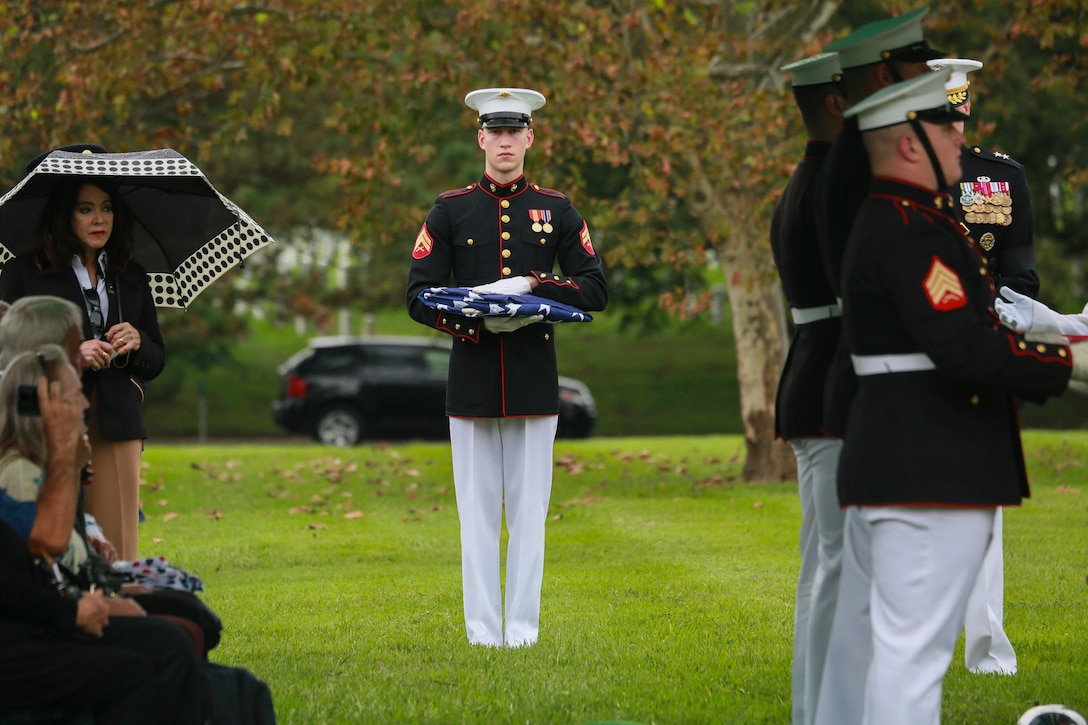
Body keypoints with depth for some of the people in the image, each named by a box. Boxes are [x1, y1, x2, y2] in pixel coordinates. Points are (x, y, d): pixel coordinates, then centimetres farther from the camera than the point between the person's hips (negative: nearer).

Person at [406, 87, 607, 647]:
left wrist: (532, 285, -12)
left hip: (534, 385, 0)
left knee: (529, 512, 1)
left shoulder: (557, 211, 8)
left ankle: (522, 630, 6)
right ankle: (482, 631, 5)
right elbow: (418, 296, 2)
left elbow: (595, 290, 4)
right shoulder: (451, 211, 6)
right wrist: (478, 322, -14)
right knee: (477, 512, 1)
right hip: (472, 384, 0)